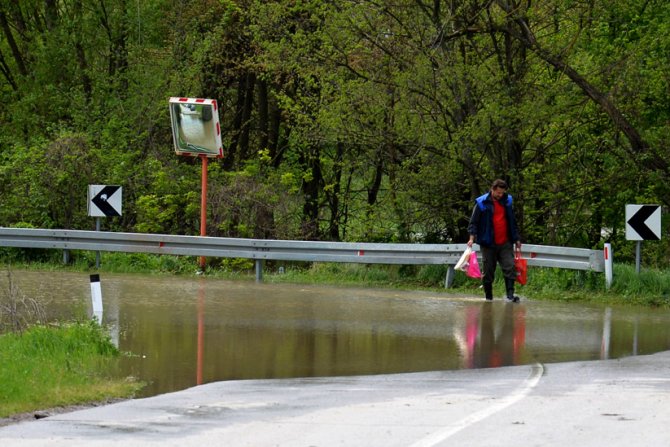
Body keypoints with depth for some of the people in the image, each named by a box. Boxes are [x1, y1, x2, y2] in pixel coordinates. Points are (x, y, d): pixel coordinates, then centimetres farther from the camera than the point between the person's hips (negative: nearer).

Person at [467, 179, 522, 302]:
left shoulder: (507, 201, 10)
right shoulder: (482, 203, -3)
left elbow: (512, 222, 19)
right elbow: (473, 222, -3)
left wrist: (516, 239, 19)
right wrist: (472, 238, -16)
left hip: (505, 243, 3)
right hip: (488, 244, -3)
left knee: (510, 268, -9)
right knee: (488, 271, 3)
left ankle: (510, 294, -11)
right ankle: (488, 296, 14)